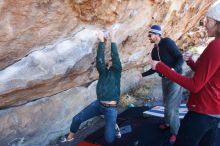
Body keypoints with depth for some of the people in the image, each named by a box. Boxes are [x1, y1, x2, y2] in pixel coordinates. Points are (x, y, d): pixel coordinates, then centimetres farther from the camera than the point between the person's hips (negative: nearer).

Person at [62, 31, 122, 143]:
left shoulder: (116, 72, 1)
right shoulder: (103, 72, 9)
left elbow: (116, 57, -11)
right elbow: (99, 59, -4)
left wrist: (112, 41, -8)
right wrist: (101, 42, -9)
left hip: (111, 108, -3)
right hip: (98, 104, 4)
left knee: (109, 139, -6)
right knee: (77, 119, -1)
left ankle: (114, 126, 27)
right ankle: (70, 137, 27)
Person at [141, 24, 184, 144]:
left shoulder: (167, 42, -14)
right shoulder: (154, 51, 8)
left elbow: (180, 58, -18)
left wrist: (174, 69, -35)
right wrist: (143, 75, 14)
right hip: (165, 79, 7)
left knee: (172, 106, -8)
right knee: (166, 104, 17)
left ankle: (174, 132, 6)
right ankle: (168, 124, 35)